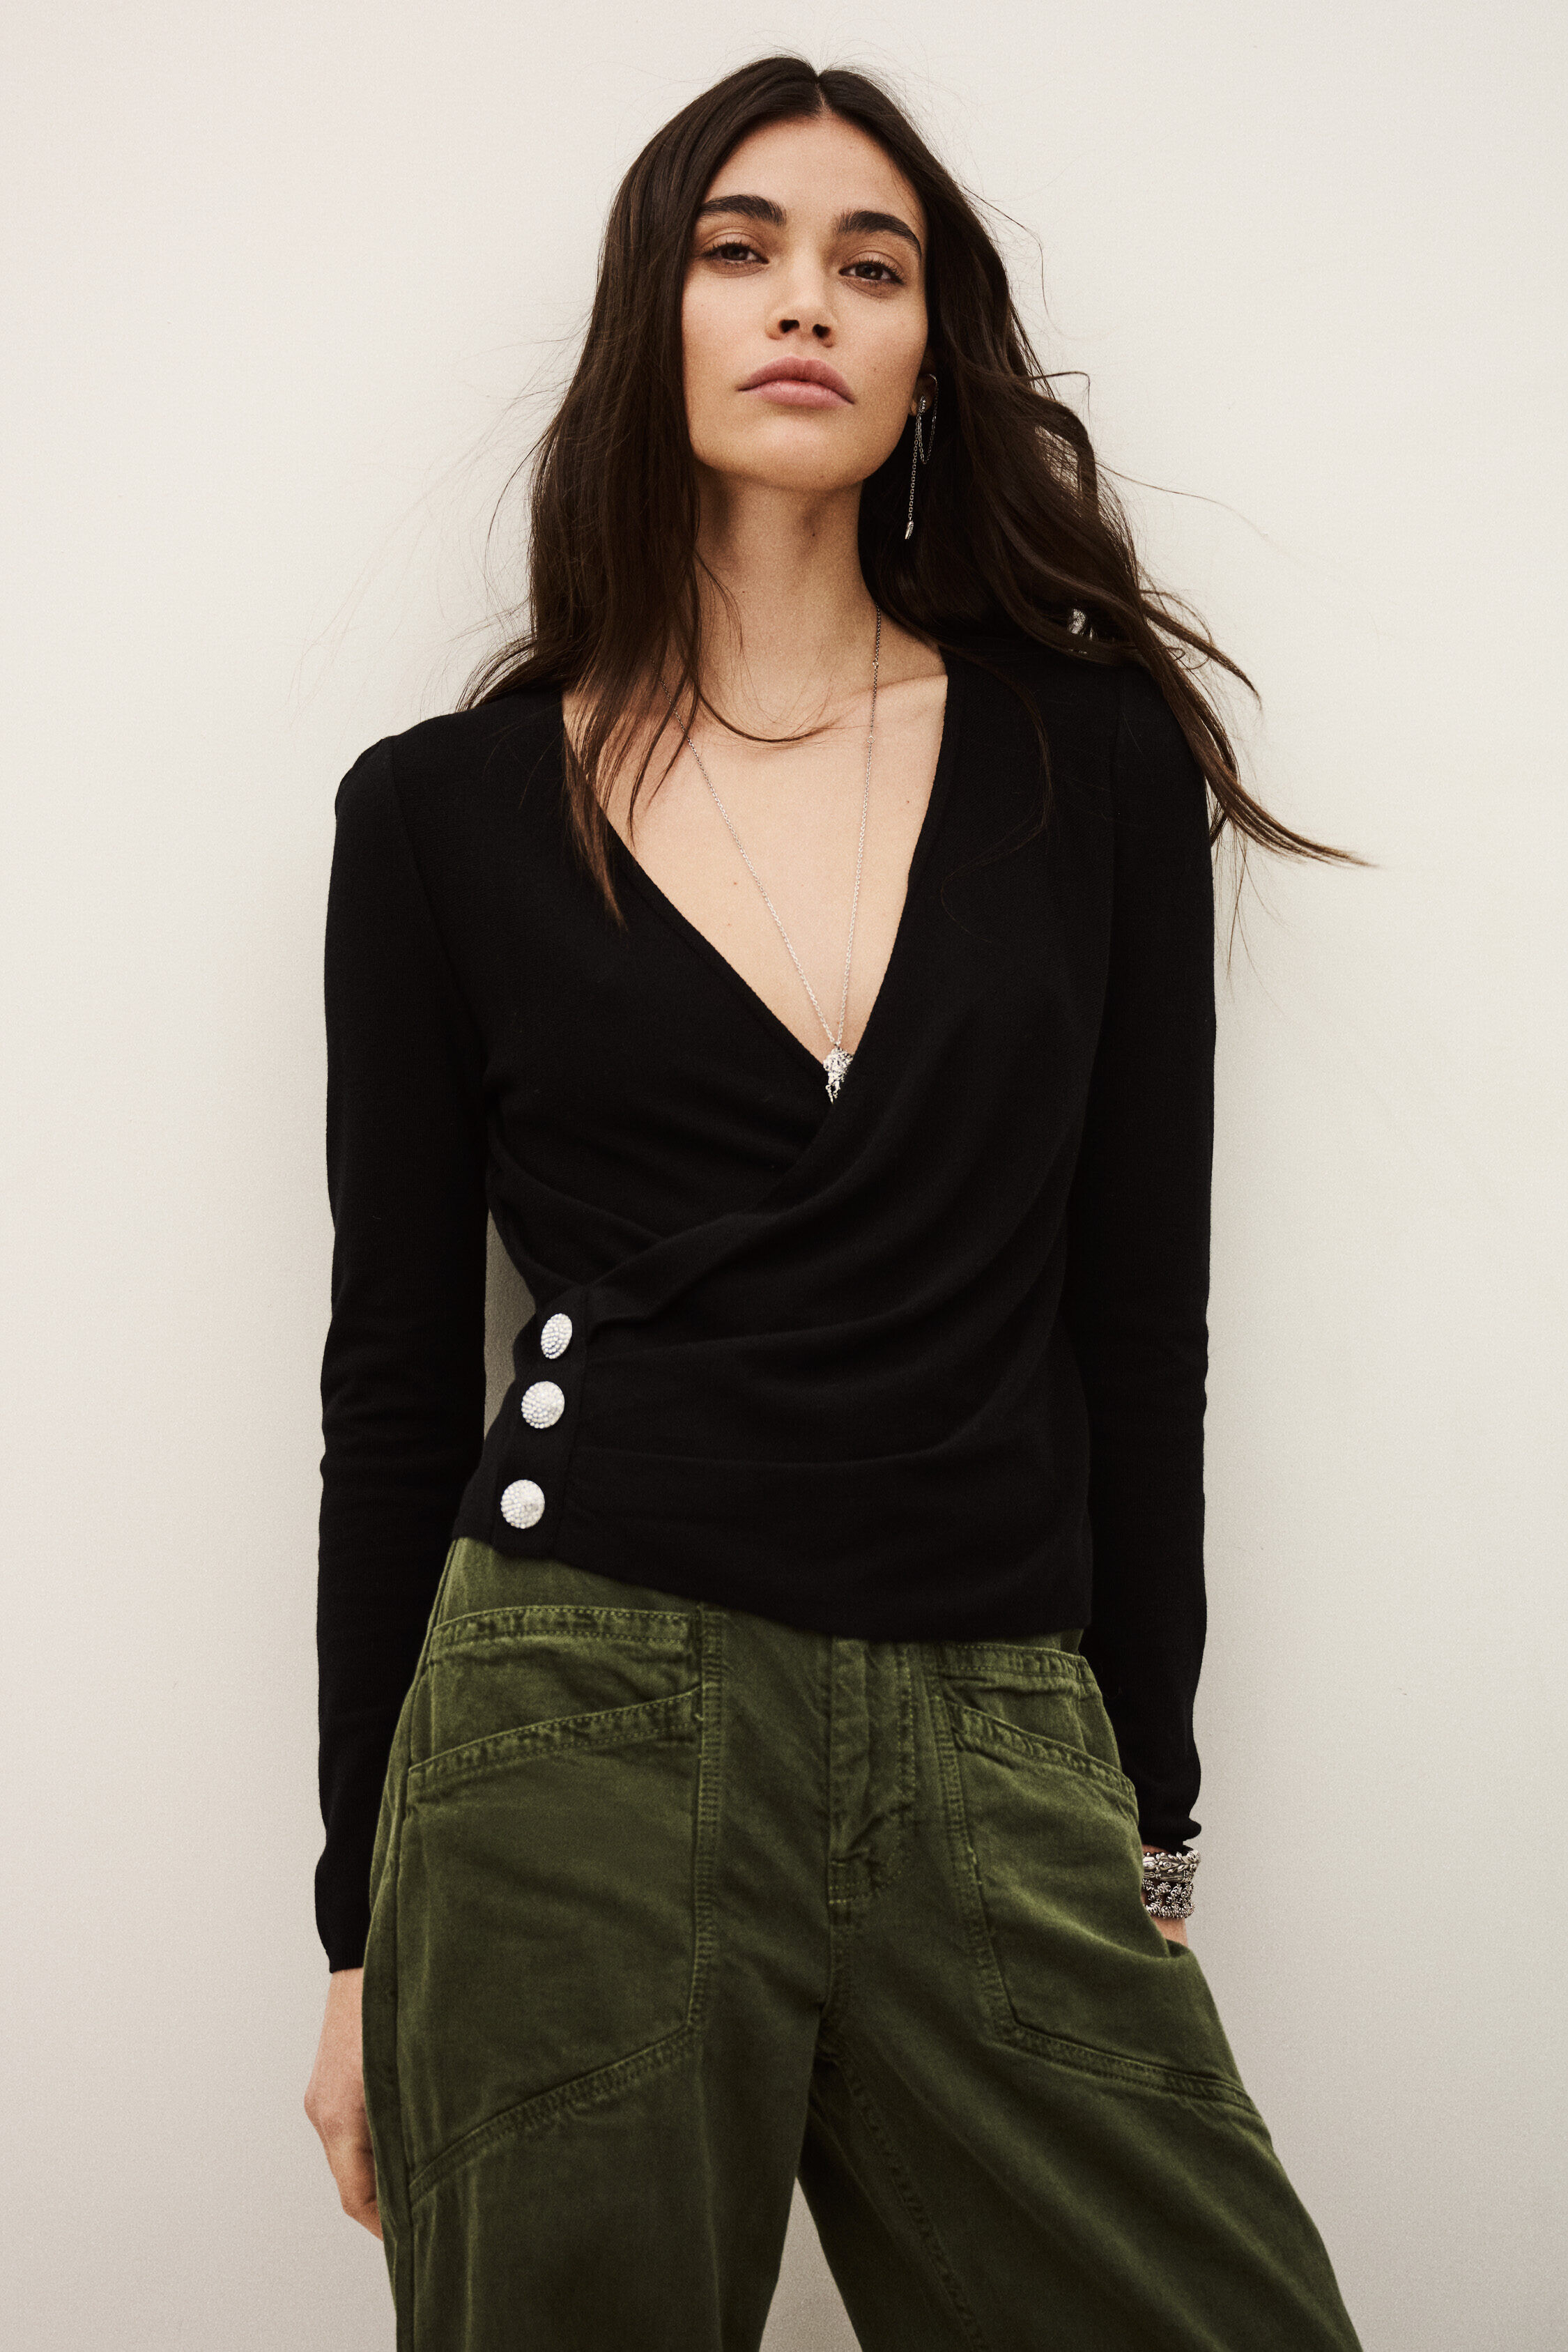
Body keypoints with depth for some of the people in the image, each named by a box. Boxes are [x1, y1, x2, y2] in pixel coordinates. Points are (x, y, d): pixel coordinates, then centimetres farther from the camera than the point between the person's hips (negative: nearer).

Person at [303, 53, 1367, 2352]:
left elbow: (1137, 1316, 8)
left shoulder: (1091, 751, 7)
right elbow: (397, 1375, 6)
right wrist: (365, 1923, 6)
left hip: (999, 1757, 2)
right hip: (584, 1728, -1)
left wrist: (1149, 1813, 8)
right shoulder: (445, 807, 5)